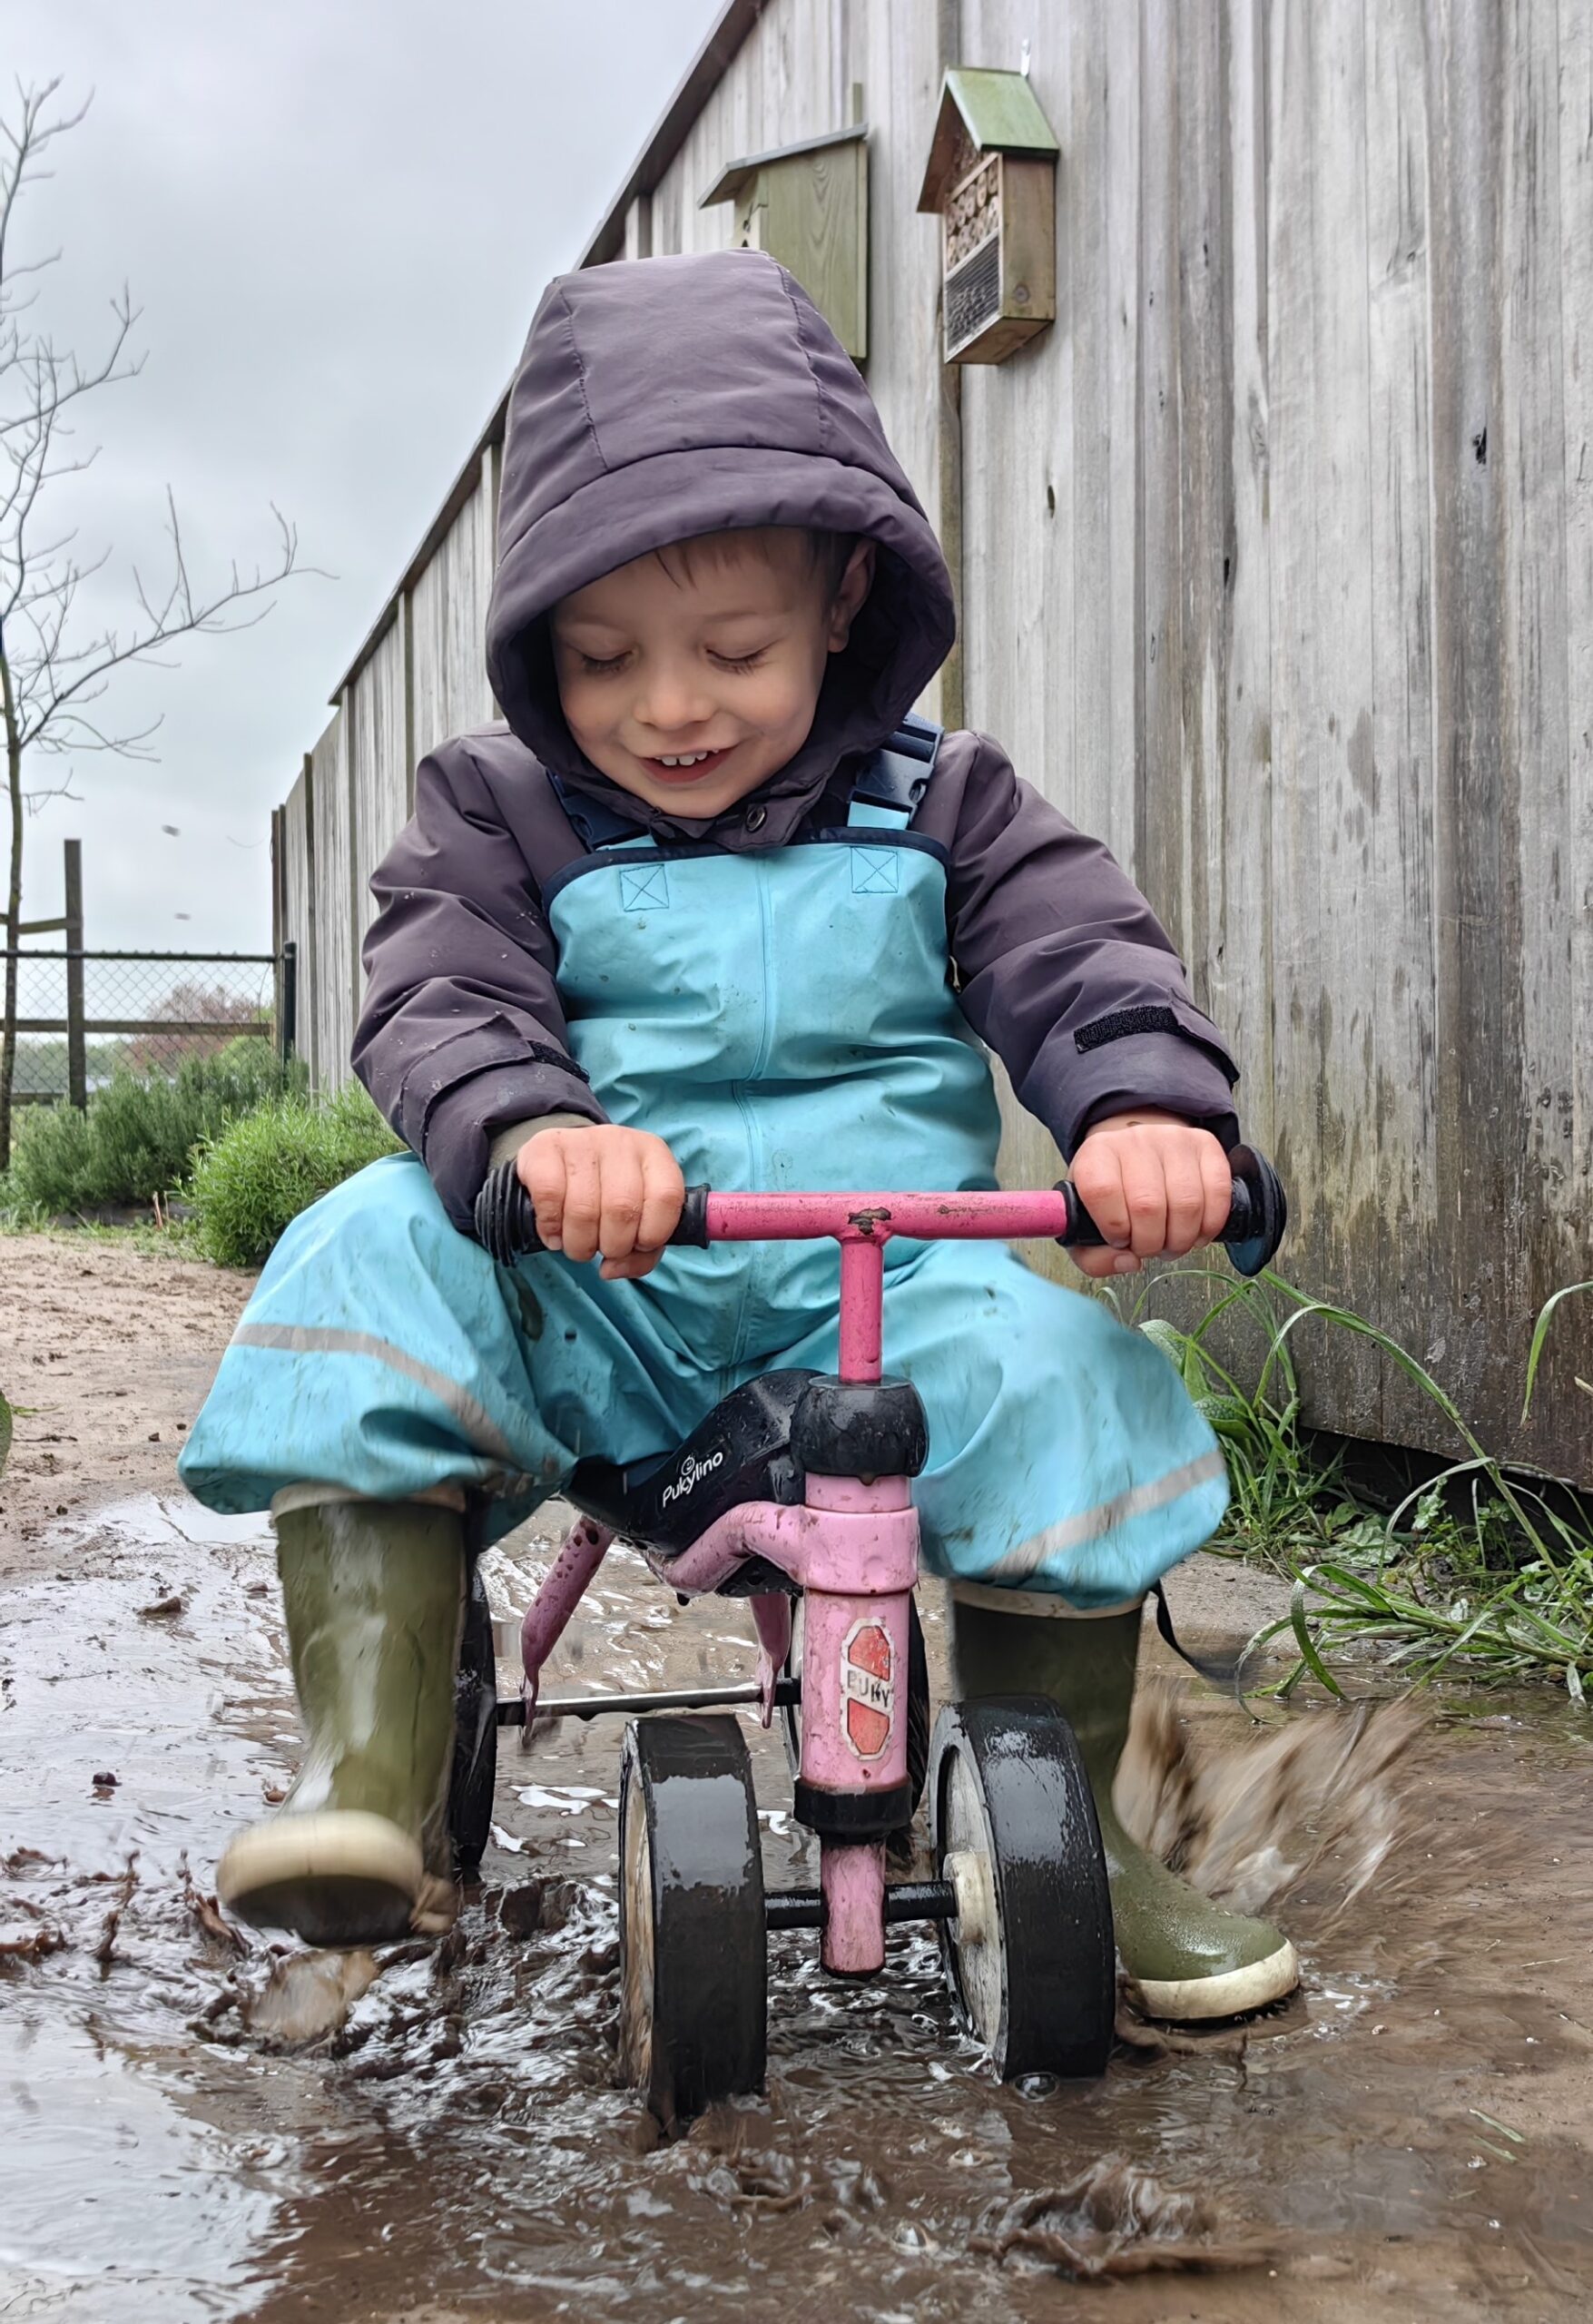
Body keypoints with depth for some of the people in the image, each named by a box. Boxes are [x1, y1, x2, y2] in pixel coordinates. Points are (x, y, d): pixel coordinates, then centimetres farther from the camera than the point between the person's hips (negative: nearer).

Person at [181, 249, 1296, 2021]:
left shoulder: (936, 806, 9)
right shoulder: (498, 814, 7)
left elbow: (1082, 960, -3)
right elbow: (441, 1007, -9)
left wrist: (1146, 1103, -28)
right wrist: (530, 1129, -34)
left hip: (880, 1282, 0)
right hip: (583, 1294, 0)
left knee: (1047, 1363, -28)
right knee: (376, 1250, -27)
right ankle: (369, 1774, -25)